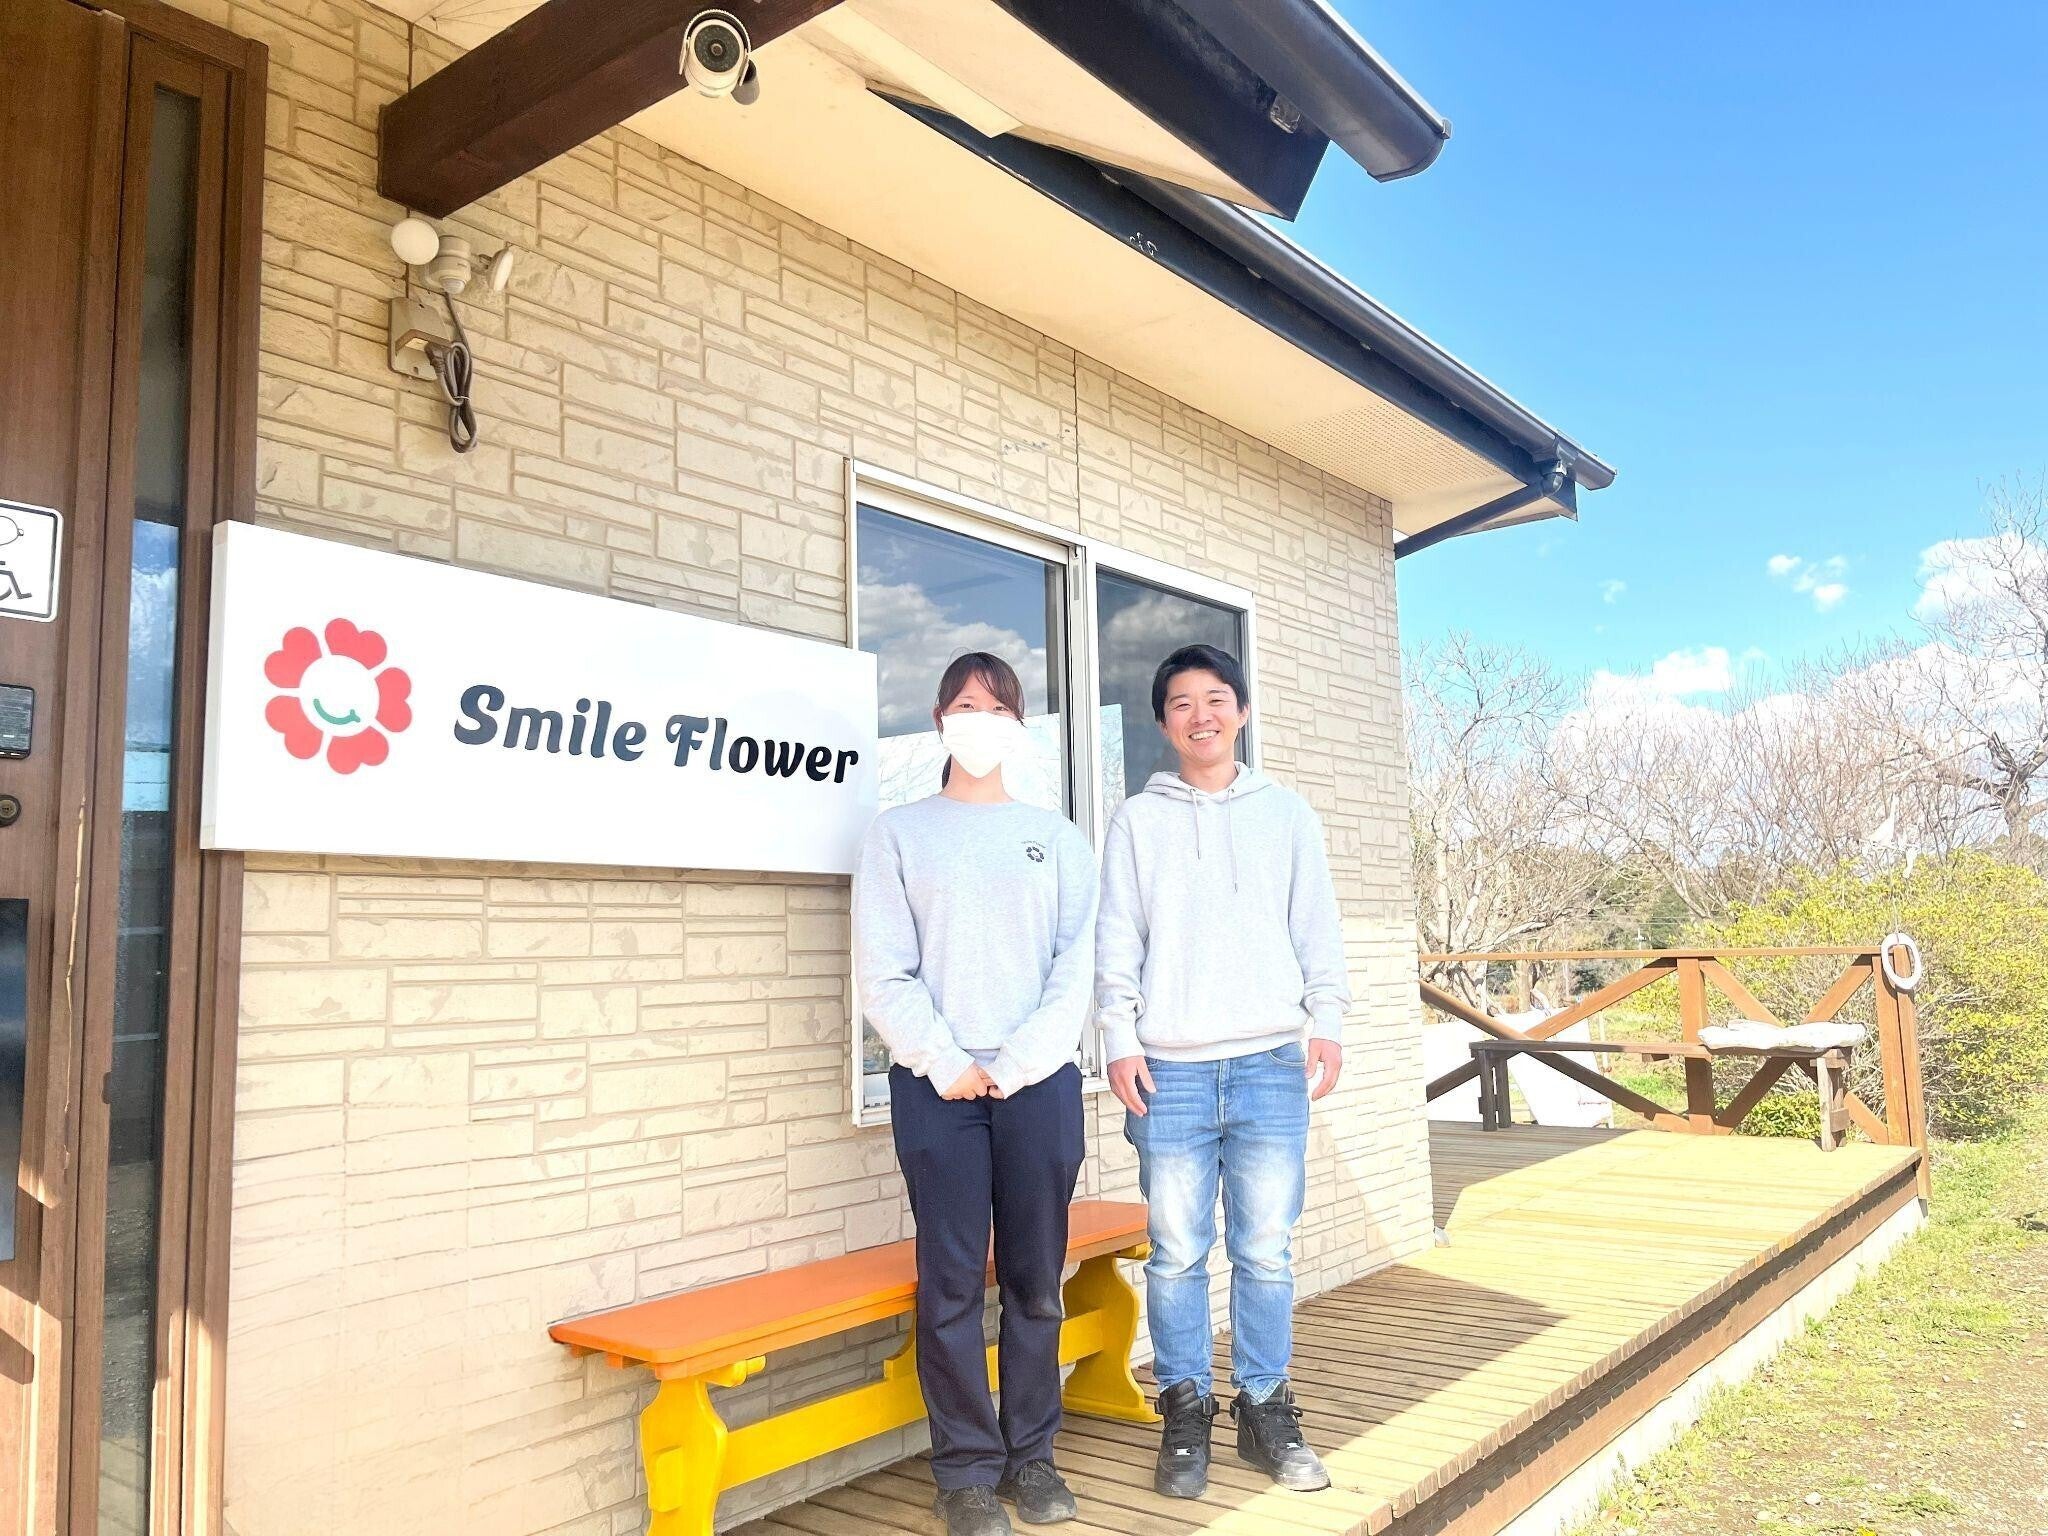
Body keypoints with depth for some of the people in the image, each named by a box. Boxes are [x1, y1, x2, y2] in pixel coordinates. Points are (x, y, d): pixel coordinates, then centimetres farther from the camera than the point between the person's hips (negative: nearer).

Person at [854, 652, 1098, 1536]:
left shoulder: (1057, 839, 13)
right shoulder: (899, 834, 8)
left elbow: (1076, 968, 5)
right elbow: (883, 973, 0)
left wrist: (1016, 1064, -7)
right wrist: (947, 1065, -9)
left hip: (1039, 1081, 2)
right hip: (937, 1085, -1)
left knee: (1036, 1277, 6)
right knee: (952, 1282, -1)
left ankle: (1032, 1454, 20)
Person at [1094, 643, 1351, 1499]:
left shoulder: (1286, 813, 11)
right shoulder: (1138, 821, 8)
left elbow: (1317, 929, 10)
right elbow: (1117, 942, 5)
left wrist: (1326, 1022, -1)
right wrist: (1121, 1040, -4)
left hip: (1271, 1064, 1)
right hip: (1170, 1070, 0)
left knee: (1266, 1251, 5)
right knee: (1177, 1254, 4)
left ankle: (1266, 1408, 18)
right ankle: (1185, 1412, 17)